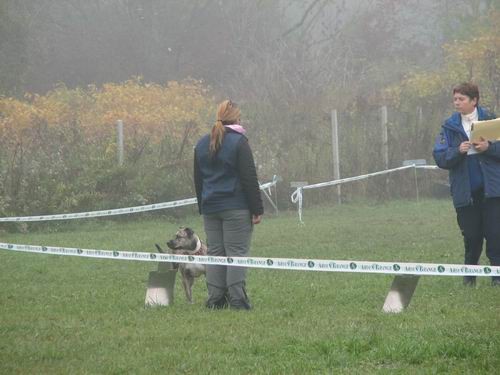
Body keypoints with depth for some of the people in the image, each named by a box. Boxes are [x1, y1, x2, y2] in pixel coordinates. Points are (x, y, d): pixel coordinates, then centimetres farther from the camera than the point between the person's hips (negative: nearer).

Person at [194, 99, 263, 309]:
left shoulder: (202, 145, 11)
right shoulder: (238, 142, -8)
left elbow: (198, 180, 17)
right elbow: (249, 178, -10)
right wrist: (257, 209, -7)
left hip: (210, 208, 6)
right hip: (236, 208, -5)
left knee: (215, 252, 8)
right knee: (237, 252, -4)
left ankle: (215, 299, 5)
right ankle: (237, 299, -10)